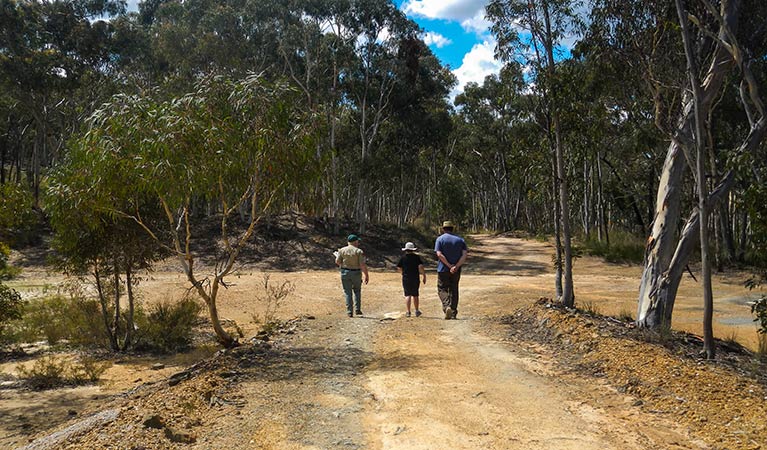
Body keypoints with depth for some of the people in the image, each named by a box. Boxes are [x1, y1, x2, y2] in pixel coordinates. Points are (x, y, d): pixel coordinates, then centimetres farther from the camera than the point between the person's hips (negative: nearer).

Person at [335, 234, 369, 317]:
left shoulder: (342, 250, 1)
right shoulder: (359, 251, -6)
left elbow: (337, 261, -4)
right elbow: (362, 265, -12)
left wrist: (337, 255, 17)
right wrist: (366, 275, -6)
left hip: (345, 272, 1)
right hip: (356, 273, -1)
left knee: (348, 293, 6)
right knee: (357, 291, 17)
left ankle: (349, 312, 3)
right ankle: (357, 310, 11)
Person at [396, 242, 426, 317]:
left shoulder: (403, 257, 1)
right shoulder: (417, 257, -2)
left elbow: (399, 268, 5)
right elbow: (420, 267, -12)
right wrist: (424, 275, -4)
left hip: (406, 279, 0)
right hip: (415, 279, 0)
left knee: (407, 295, 0)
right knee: (415, 295, 13)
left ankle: (408, 312, -8)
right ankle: (417, 311, 21)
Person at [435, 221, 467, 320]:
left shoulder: (440, 239, -3)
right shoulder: (460, 239, 7)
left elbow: (439, 254, -15)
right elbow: (465, 254, -4)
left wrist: (450, 266, -15)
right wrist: (456, 267, -13)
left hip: (443, 269, -3)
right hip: (456, 271, 3)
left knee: (442, 289, 5)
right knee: (454, 290, 13)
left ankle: (447, 307, -19)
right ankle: (453, 313, 13)